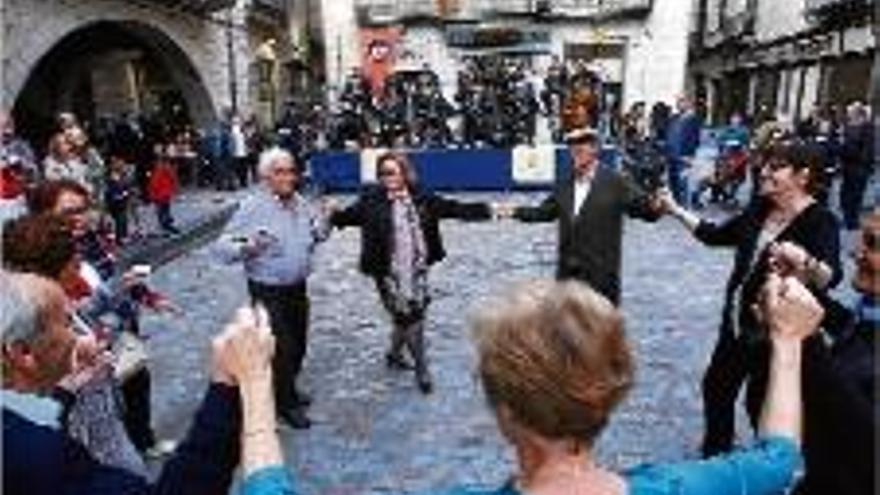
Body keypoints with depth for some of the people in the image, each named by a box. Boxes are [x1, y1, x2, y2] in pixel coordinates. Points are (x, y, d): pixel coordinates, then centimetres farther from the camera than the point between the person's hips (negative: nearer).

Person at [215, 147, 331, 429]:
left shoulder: (301, 204, 2)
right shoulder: (253, 208, -17)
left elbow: (316, 235, 19)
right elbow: (223, 247, -19)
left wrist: (322, 229, -4)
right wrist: (247, 248, -39)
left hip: (298, 287, 6)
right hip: (269, 292, -6)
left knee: (298, 344, 18)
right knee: (282, 348, 1)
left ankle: (288, 389, 43)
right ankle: (285, 404, 22)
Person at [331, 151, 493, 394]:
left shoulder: (422, 198, 1)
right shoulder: (372, 200, -5)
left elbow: (453, 208, 3)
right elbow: (350, 215, -9)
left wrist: (484, 209, -4)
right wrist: (331, 217, -28)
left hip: (417, 269, 4)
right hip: (389, 272, -4)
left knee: (413, 315, 13)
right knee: (408, 317, -2)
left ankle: (394, 353, 41)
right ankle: (422, 369, 17)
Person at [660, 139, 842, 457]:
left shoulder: (820, 221, -18)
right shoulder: (760, 209, 2)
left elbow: (831, 276, -34)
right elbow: (716, 235, 13)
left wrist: (805, 262, -55)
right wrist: (675, 210, 8)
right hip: (736, 324, 7)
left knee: (762, 405, 7)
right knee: (717, 387, 19)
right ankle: (714, 455, 41)